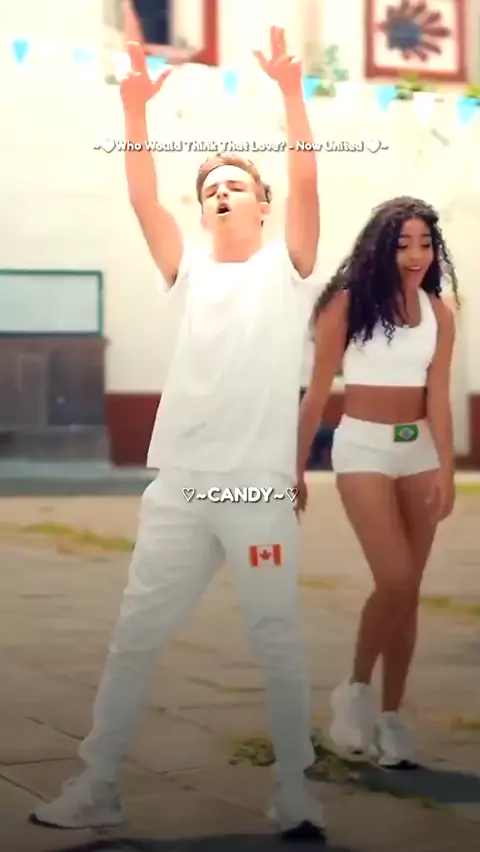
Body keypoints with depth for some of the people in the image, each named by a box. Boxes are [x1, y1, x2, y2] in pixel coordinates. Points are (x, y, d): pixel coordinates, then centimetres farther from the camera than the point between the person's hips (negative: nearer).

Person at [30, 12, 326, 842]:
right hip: (177, 484, 3)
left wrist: (292, 95, -21)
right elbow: (142, 200, 0)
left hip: (260, 487, -3)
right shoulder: (191, 269, 12)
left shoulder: (286, 268, 5)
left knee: (278, 640, 3)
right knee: (134, 634, 4)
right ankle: (97, 785, 12)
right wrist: (135, 109, -11)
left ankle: (294, 790, 13)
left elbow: (306, 186, -11)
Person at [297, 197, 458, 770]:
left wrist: (445, 471, -16)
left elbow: (438, 396, -5)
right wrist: (295, 468, -2)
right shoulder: (348, 303, -8)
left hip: (418, 451, 4)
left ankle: (390, 718, 15)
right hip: (363, 448, -4)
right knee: (394, 580, -16)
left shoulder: (438, 312, 1)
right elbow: (317, 392, -3)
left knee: (409, 590, 5)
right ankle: (355, 691, 6)